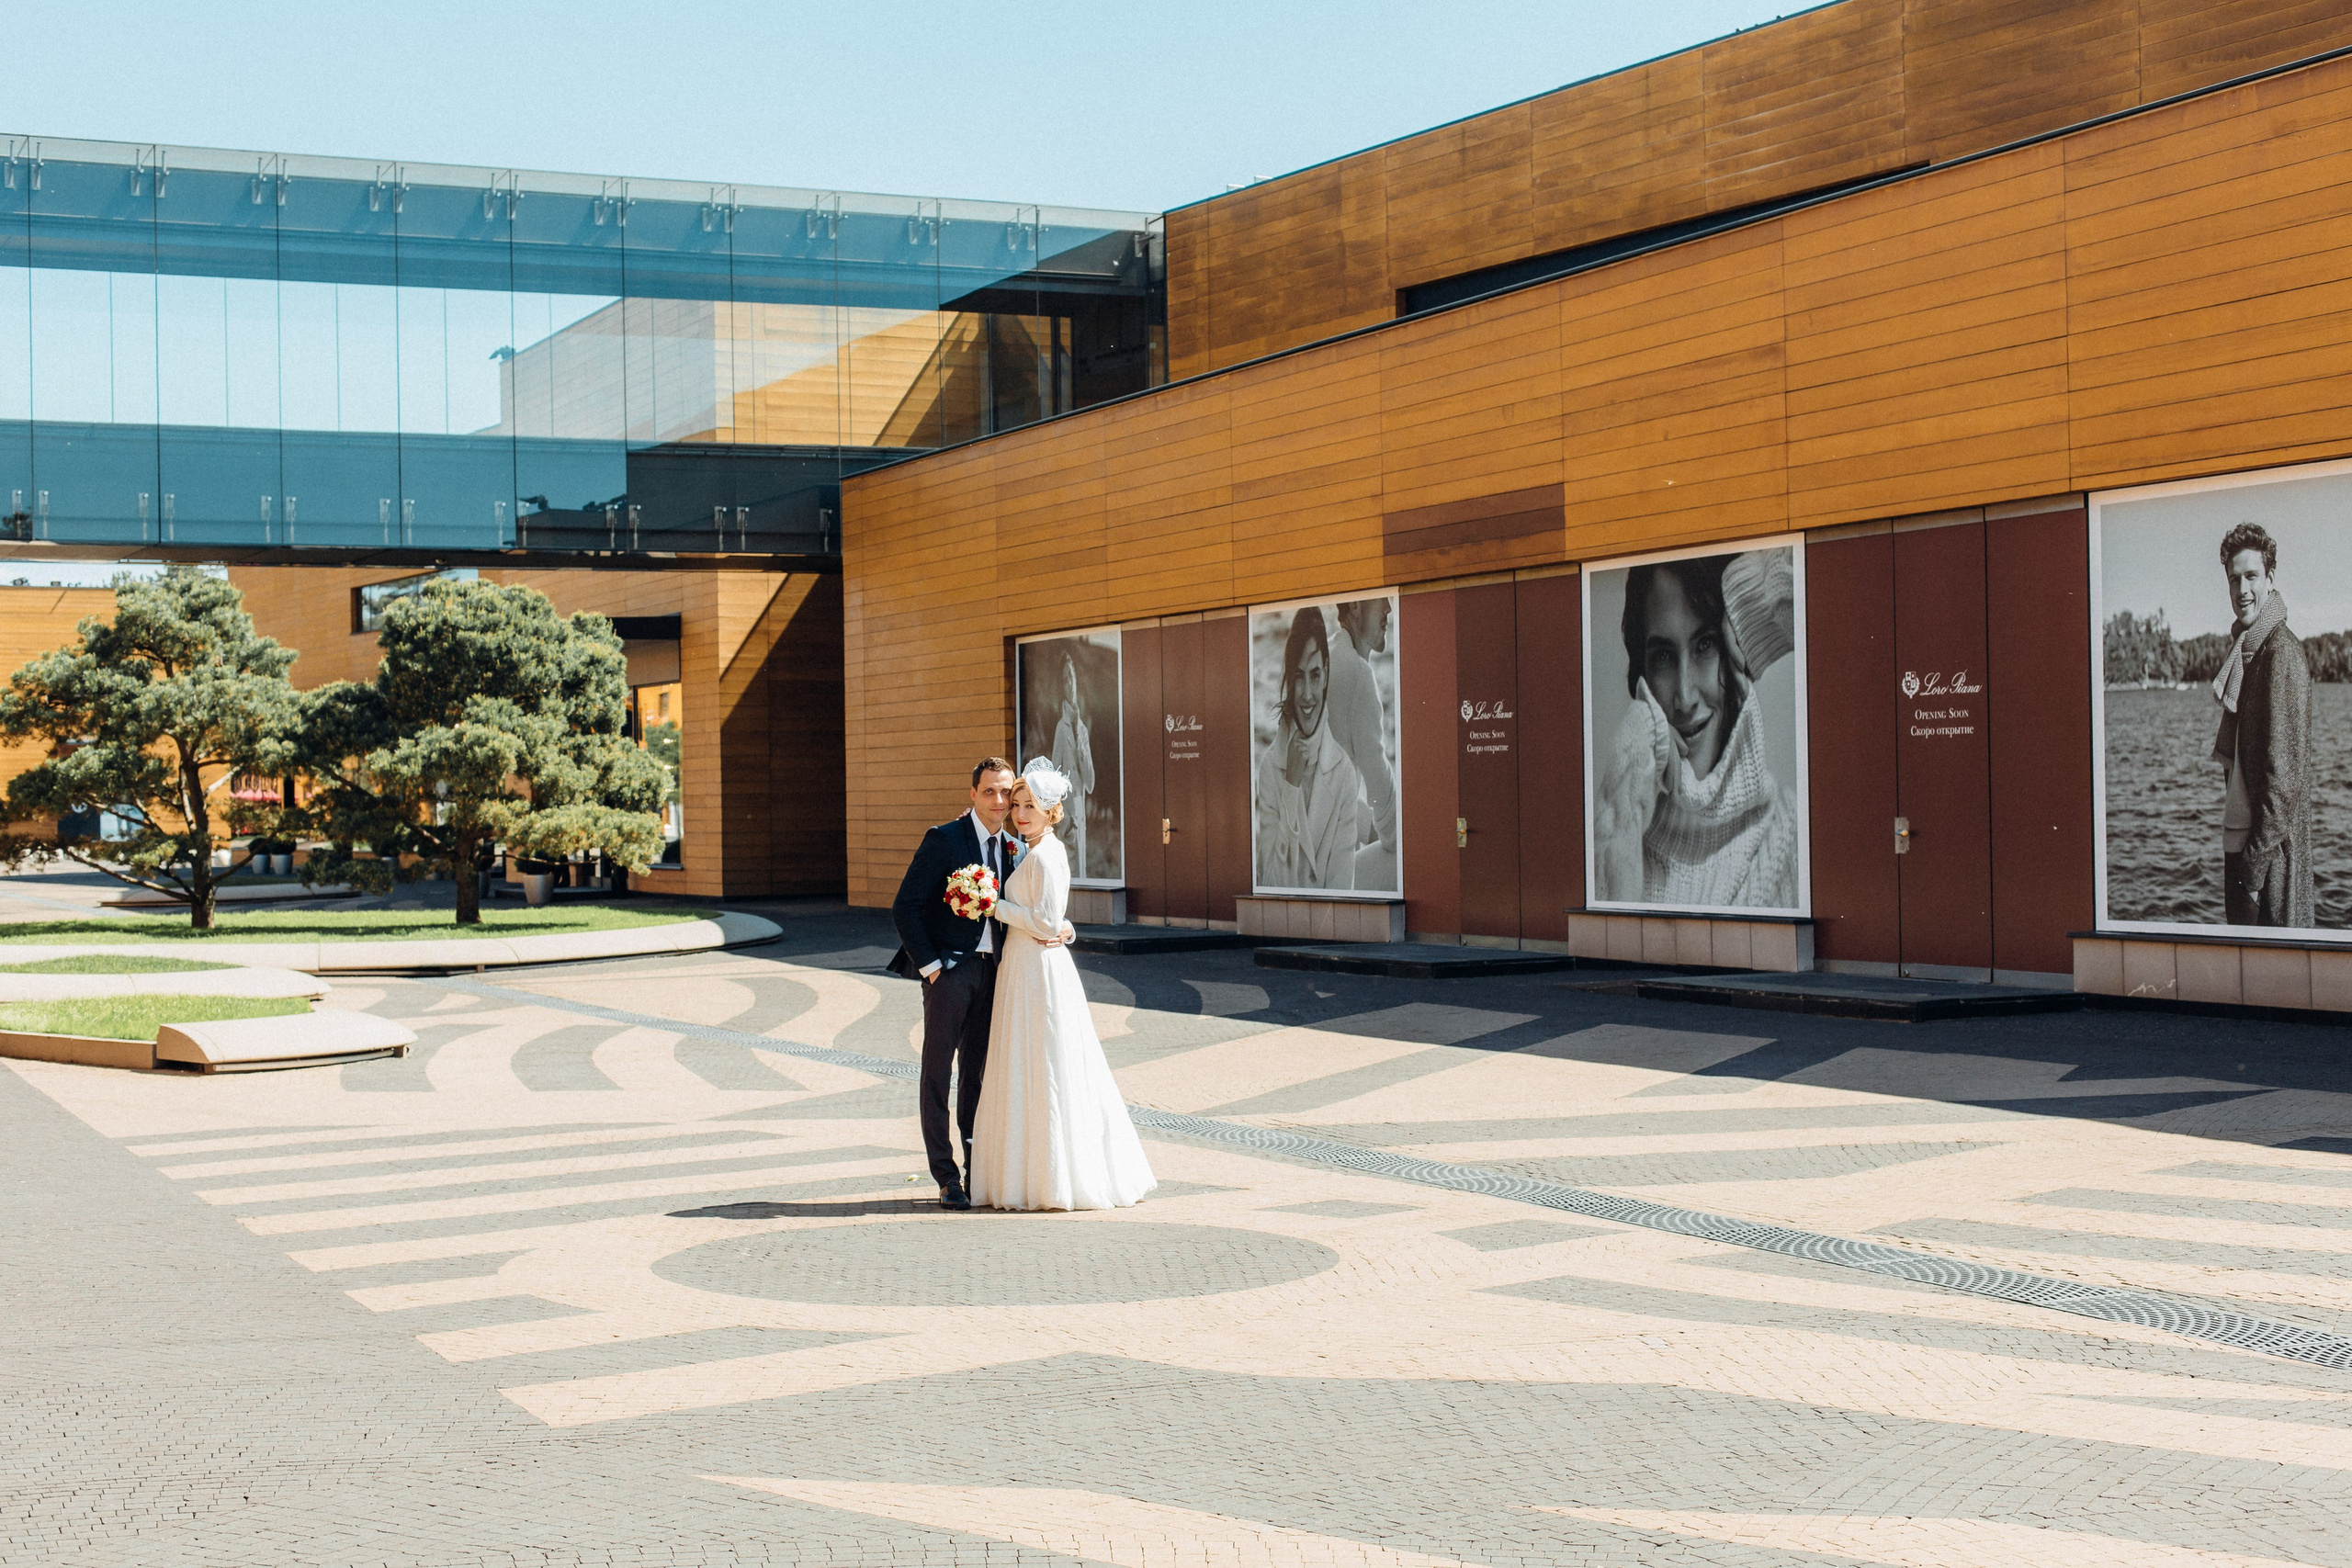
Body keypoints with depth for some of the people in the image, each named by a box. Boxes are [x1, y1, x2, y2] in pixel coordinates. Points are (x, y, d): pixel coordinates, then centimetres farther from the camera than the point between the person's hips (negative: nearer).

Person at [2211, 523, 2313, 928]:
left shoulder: (2282, 652, -14)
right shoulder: (2243, 650, 14)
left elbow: (2283, 771, -18)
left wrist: (2257, 860, -18)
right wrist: (2240, 851, 14)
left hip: (2273, 849, -9)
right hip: (2239, 839, 9)